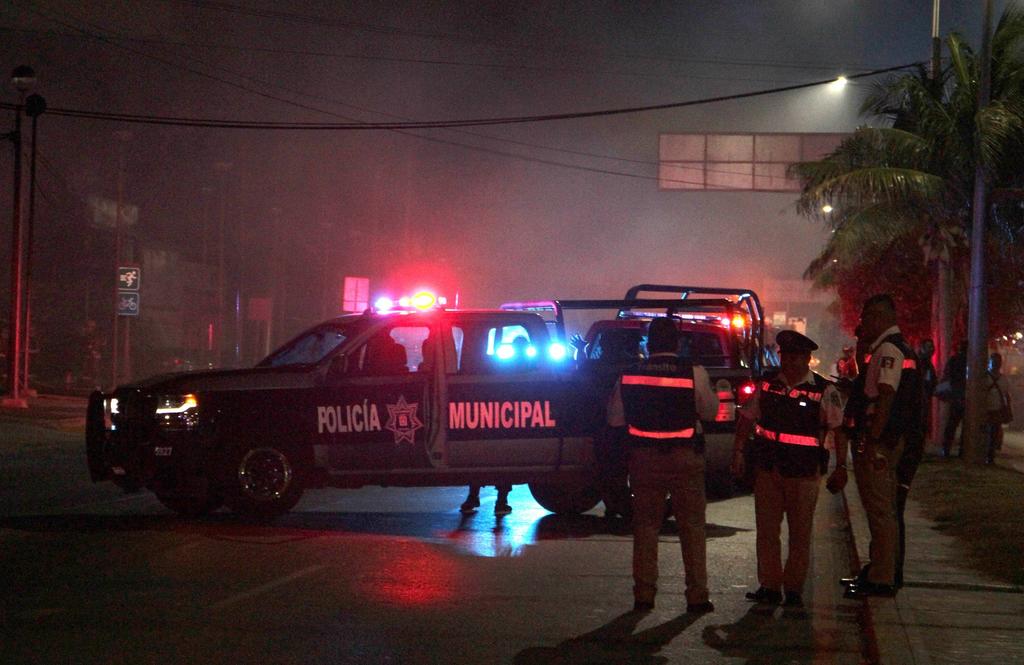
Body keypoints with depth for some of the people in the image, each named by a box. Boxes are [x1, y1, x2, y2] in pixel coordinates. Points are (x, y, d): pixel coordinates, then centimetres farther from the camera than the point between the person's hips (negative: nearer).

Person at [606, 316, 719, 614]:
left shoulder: (629, 375, -1)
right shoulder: (694, 373, -9)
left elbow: (614, 418, 7)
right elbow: (710, 411, 1)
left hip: (644, 457, 2)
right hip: (685, 457, -2)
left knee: (645, 524, 11)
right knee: (692, 525, 6)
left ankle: (644, 593, 10)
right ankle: (697, 595, 4)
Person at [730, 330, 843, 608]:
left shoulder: (824, 391, -5)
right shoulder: (767, 384, 6)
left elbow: (838, 428, -6)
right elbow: (747, 418, 12)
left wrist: (841, 466, -12)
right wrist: (738, 452, 5)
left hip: (804, 472, -3)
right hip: (767, 468, 3)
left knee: (800, 533, 5)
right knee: (766, 530, 6)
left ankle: (794, 589, 14)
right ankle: (769, 586, 14)